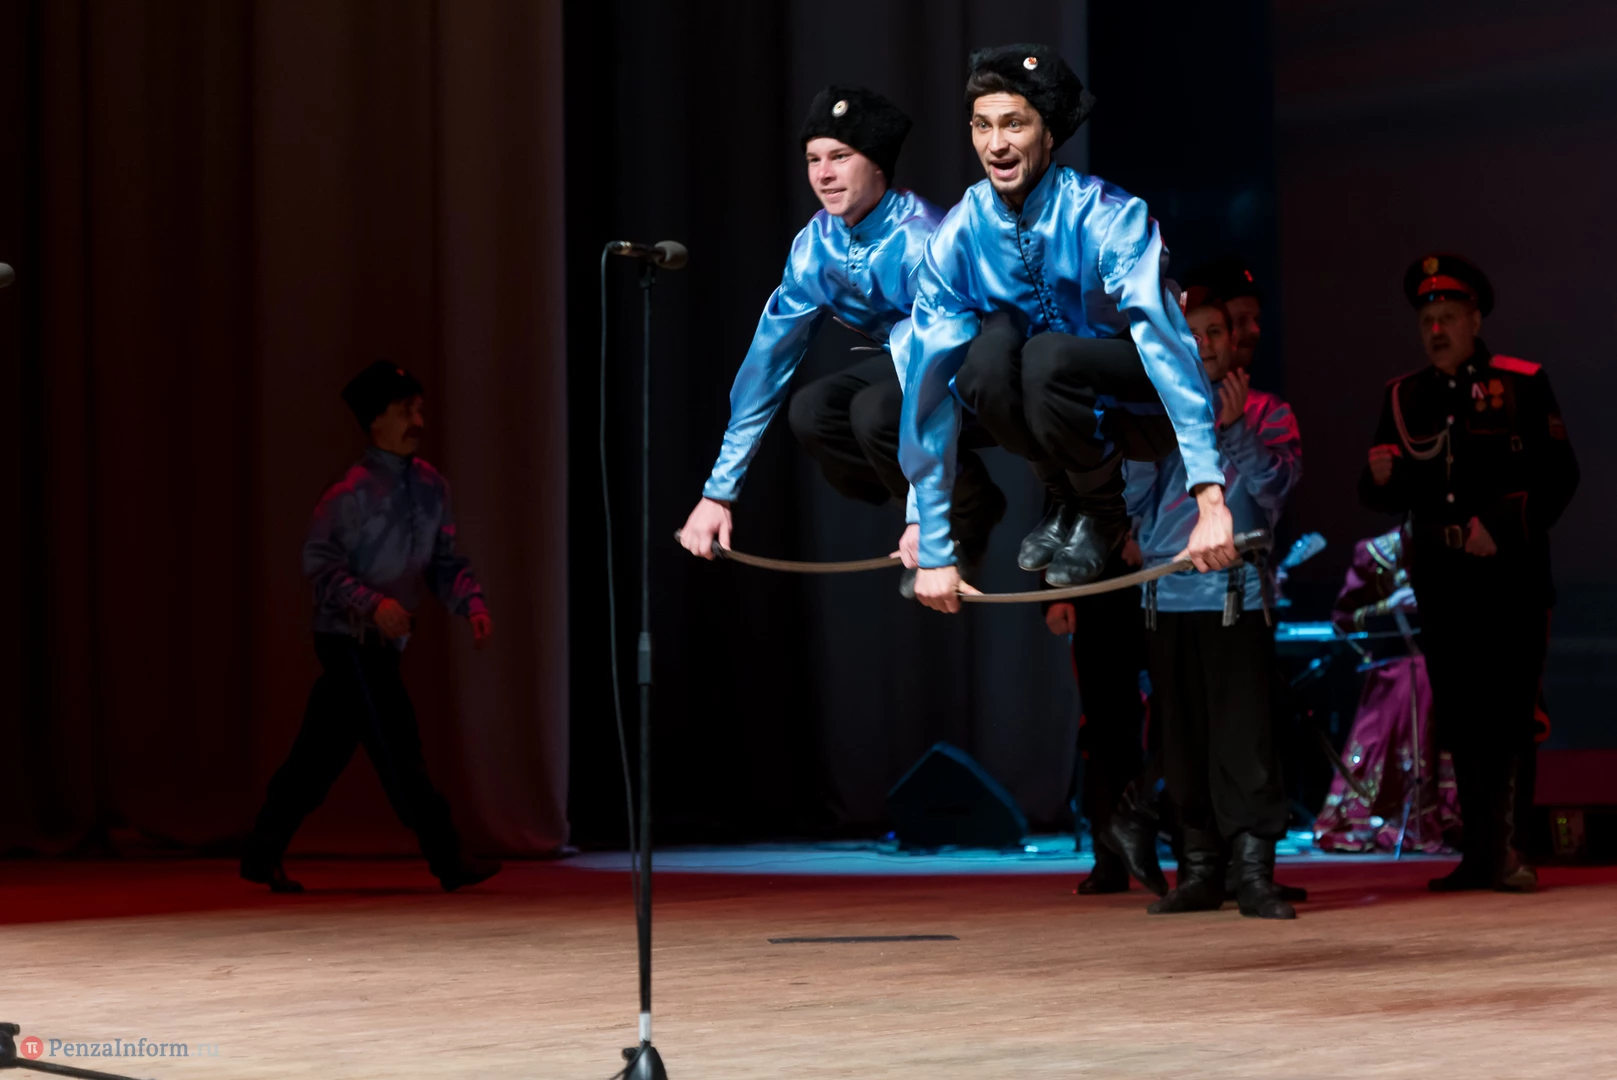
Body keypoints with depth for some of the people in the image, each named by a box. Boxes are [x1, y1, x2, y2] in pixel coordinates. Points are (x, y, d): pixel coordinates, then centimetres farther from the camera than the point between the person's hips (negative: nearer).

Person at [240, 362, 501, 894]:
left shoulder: (430, 485, 8)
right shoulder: (354, 490, -14)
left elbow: (446, 560, 12)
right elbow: (319, 559, -17)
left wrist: (472, 604, -6)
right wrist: (372, 604, -28)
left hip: (382, 641, 8)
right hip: (349, 638, -8)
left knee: (323, 751, 11)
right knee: (398, 750, -8)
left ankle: (262, 855, 18)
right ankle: (447, 860, -5)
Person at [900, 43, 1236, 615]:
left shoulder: (1104, 217, -24)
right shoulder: (957, 238, -14)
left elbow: (1165, 341, -36)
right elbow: (930, 391, -16)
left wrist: (1210, 501, -48)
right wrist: (933, 552, -21)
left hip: (1137, 406, -3)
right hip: (1048, 407, 3)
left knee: (1048, 357, -35)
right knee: (994, 340, -30)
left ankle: (1102, 516, -7)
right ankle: (1062, 500, -5)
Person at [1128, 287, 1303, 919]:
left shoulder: (1266, 414, 9)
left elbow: (1276, 484, -6)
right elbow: (1135, 501, 7)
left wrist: (1233, 429, -15)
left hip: (1236, 594, -3)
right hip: (1169, 597, 3)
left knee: (1244, 737, -10)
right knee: (1182, 739, 4)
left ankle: (1254, 872, -11)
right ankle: (1199, 870, 10)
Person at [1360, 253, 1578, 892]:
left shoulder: (1522, 385, 3)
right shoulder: (1403, 398, 13)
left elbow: (1558, 476, -2)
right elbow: (1383, 498, 13)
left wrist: (1501, 527, -14)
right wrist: (1380, 479, -10)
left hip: (1510, 576, -4)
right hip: (1441, 580, 4)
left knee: (1508, 712, -9)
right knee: (1458, 717, 5)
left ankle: (1502, 849, -8)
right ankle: (1479, 852, 11)